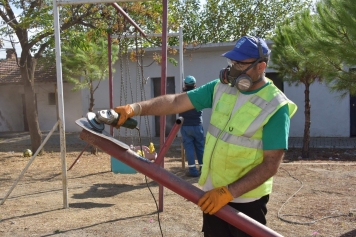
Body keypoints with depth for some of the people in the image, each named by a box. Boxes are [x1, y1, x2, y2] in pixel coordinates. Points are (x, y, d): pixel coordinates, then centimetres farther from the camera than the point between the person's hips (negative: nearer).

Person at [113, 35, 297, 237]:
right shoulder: (221, 88, -1)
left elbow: (271, 164, -19)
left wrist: (229, 192, -25)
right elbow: (176, 102, -4)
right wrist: (135, 108, -17)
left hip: (246, 201, -5)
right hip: (213, 193, 5)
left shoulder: (276, 106, -16)